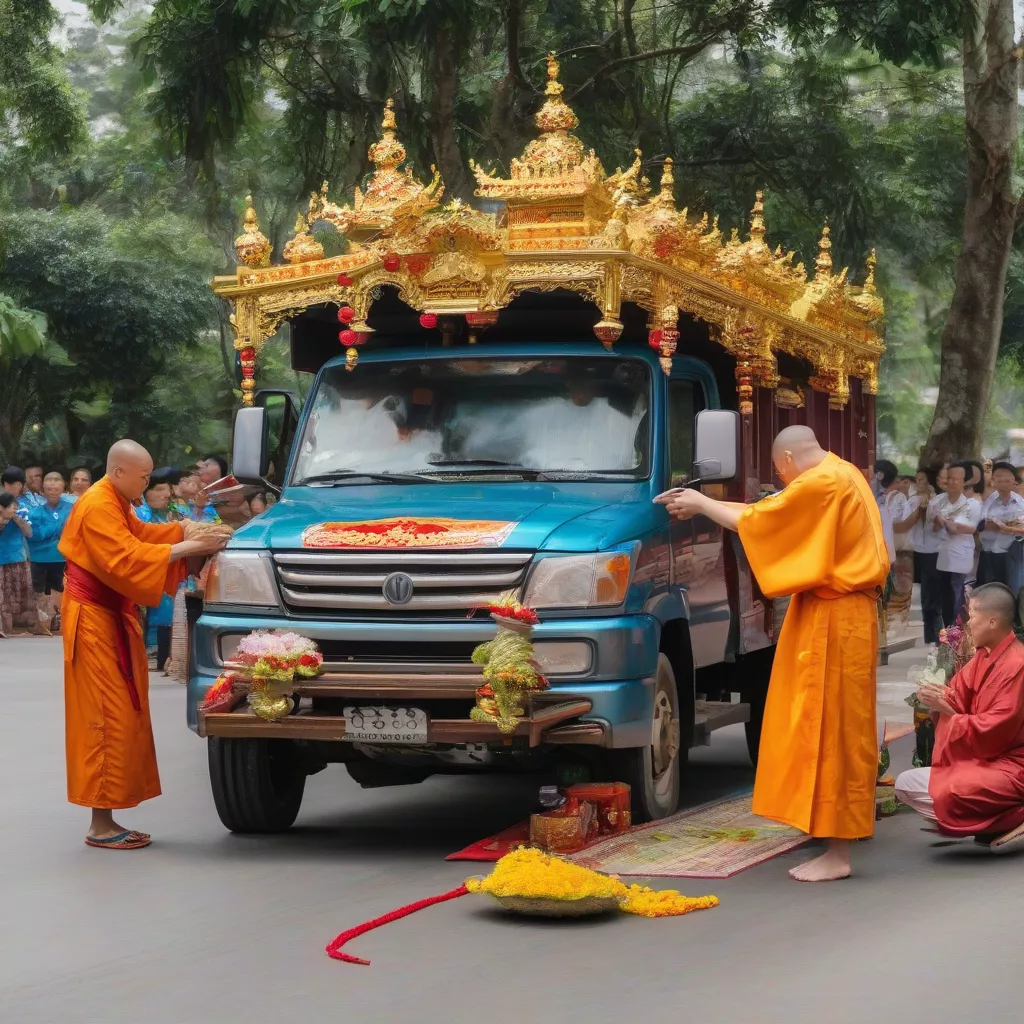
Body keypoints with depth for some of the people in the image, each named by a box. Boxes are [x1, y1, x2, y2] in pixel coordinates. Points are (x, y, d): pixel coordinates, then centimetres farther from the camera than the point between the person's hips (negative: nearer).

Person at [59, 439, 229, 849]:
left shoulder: (116, 505, 15)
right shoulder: (97, 508, -18)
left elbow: (139, 535, 15)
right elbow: (126, 559, -25)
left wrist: (183, 530, -1)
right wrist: (185, 547, -23)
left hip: (113, 621, 10)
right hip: (94, 622, -10)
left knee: (122, 718, 9)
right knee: (108, 719, -9)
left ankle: (106, 821, 12)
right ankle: (101, 826, -6)